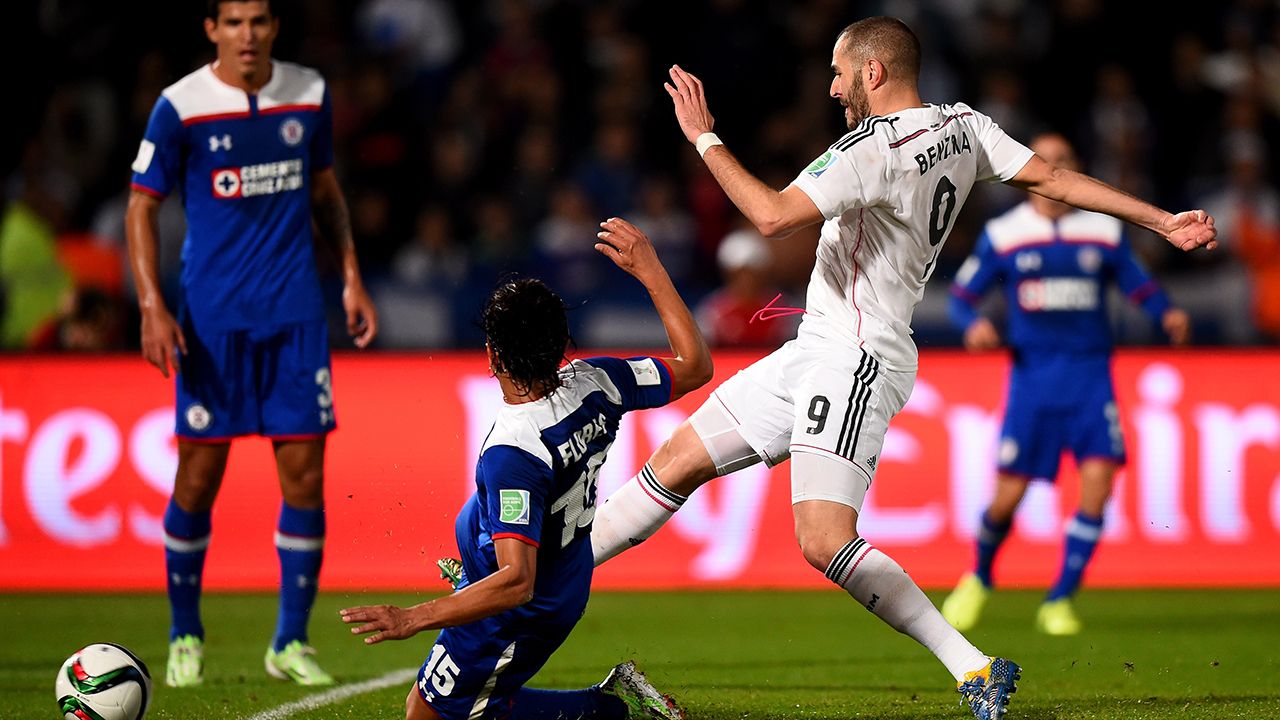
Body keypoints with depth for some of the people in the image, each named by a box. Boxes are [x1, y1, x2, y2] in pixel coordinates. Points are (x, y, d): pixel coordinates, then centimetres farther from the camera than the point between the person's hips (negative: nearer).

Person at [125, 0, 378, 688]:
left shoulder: (309, 94, 5)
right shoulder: (179, 107, -5)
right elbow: (142, 206, -1)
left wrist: (351, 279, 13)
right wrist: (152, 307, -11)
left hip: (295, 314, 3)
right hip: (212, 316, -3)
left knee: (304, 476, -3)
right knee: (198, 478, 0)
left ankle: (290, 641, 8)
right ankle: (185, 637, 17)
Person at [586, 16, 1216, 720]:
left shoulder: (873, 148, -19)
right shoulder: (963, 127, 8)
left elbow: (772, 215, -27)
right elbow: (1052, 178, 9)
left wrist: (704, 138, -15)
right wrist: (1162, 221, 14)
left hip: (854, 359, -10)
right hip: (814, 351, 10)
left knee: (824, 541, -22)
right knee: (677, 462, 12)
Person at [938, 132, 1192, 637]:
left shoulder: (1105, 231, 6)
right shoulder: (1002, 235, 3)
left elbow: (1139, 286, 13)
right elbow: (962, 295, 7)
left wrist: (1168, 315, -7)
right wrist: (973, 324, -15)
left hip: (1090, 373, 1)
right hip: (1032, 375, -1)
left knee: (1097, 481, -16)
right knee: (1008, 496, -4)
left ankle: (1060, 601, -4)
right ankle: (979, 579, 27)